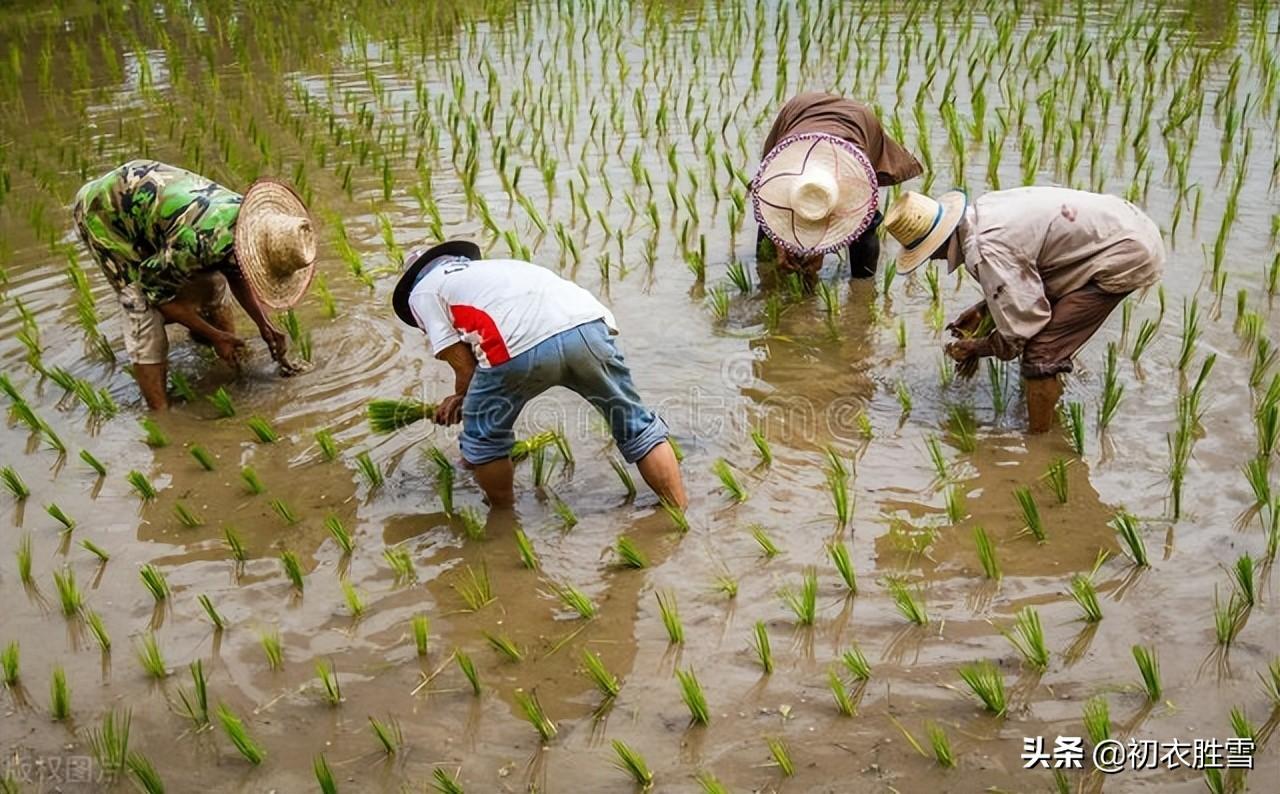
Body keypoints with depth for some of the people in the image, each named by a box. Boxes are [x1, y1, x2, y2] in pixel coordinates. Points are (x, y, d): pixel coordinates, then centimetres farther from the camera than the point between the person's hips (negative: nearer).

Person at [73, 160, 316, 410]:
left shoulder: (250, 218, -18)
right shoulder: (196, 242, -41)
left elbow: (236, 274, 4)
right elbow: (157, 292, -21)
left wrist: (264, 326, -4)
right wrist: (214, 335, -15)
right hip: (102, 210, -7)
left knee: (211, 280, 4)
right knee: (143, 308, -14)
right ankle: (160, 413, -7)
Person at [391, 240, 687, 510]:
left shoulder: (423, 291, 24)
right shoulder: (491, 267, 42)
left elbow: (465, 365, 16)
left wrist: (460, 399, 35)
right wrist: (465, 398, 43)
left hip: (522, 344, -5)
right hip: (589, 324, 6)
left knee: (484, 436, 23)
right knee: (637, 426, 22)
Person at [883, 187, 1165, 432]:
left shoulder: (987, 250, -25)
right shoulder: (983, 210, 4)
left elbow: (1018, 331, -18)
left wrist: (975, 348, -1)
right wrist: (981, 312, 12)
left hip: (1128, 256, -10)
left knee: (1041, 354, -12)